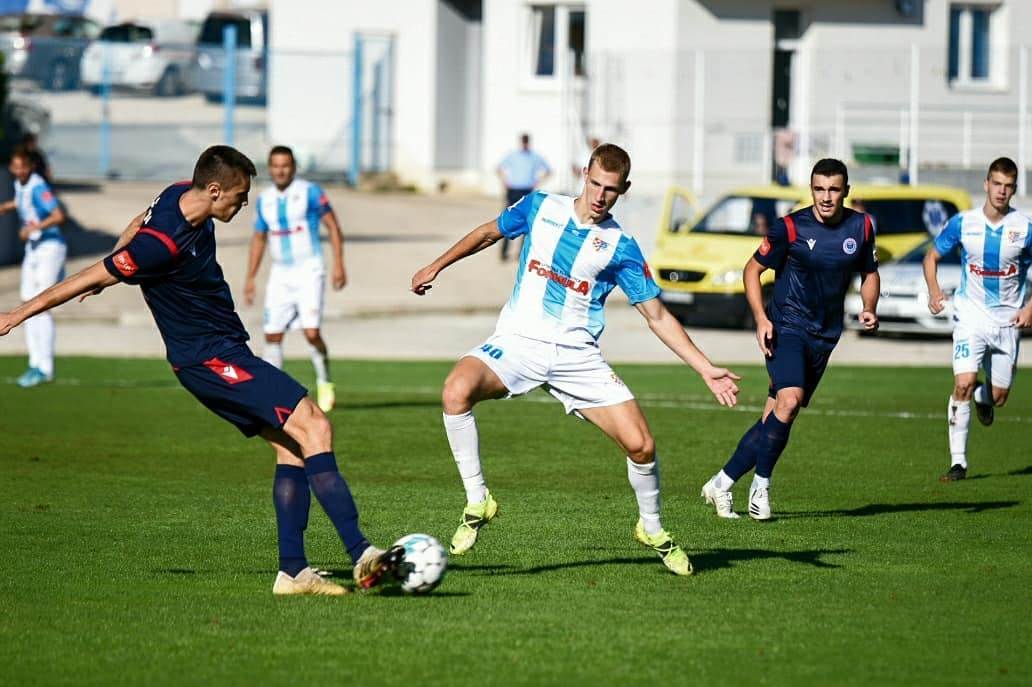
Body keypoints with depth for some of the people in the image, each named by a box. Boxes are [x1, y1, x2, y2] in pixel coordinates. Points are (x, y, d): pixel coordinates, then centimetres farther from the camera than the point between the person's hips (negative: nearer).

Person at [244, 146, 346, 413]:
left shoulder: (309, 192, -6)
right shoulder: (264, 200, 8)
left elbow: (333, 226, -5)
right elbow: (258, 239, 18)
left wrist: (339, 264, -13)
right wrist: (250, 278, 15)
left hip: (309, 272, -5)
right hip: (280, 275, 5)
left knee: (311, 333, -15)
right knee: (272, 335, 0)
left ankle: (325, 384, 4)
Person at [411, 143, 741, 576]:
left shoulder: (621, 247, 0)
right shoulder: (541, 208, 2)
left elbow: (657, 316, 4)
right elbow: (489, 233, 21)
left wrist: (706, 370, -2)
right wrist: (436, 266, 21)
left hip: (577, 356, 0)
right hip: (518, 343, 0)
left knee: (640, 444, -11)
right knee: (457, 391, -32)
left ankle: (652, 529, 19)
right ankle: (477, 501, -16)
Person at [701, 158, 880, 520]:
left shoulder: (861, 227, 3)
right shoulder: (790, 227, -9)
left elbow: (869, 273, 19)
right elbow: (753, 269, 1)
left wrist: (869, 309, 0)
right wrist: (761, 318, -11)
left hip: (824, 336, 4)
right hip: (787, 325, -4)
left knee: (775, 416, 3)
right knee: (789, 399, -26)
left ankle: (722, 483, 13)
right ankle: (761, 484, -11)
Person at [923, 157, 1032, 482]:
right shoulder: (963, 223, -4)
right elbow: (932, 256, 9)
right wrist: (934, 290, -9)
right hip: (970, 316, -1)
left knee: (999, 397, 6)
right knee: (963, 384, -18)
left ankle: (983, 395, 45)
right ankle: (958, 462, -11)